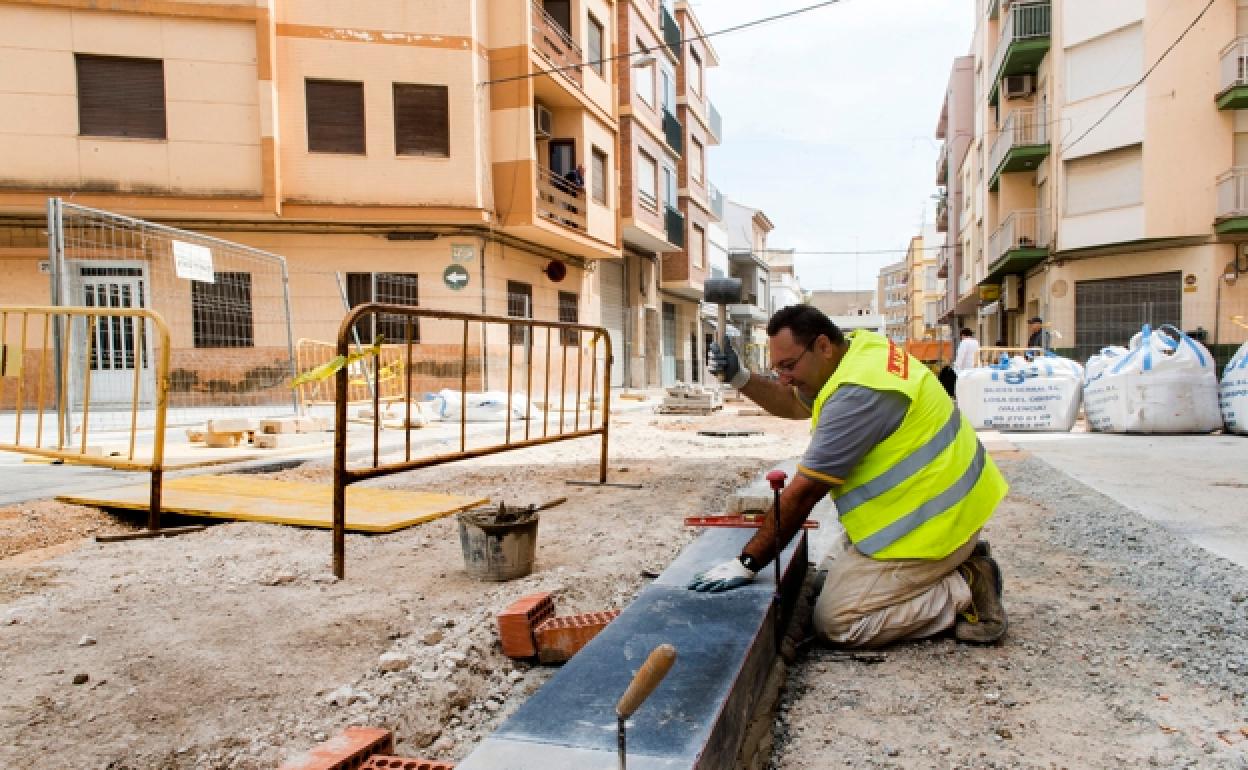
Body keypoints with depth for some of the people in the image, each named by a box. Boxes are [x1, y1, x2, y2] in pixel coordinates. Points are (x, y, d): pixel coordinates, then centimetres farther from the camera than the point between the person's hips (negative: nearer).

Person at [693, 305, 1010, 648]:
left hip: (930, 521, -10)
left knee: (834, 624, -8)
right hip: (934, 502, 10)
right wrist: (739, 378, -1)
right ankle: (956, 560, 14)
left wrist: (746, 563, -18)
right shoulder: (859, 346, 2)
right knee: (834, 571, 19)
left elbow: (802, 493, -25)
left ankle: (963, 591, -2)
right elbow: (792, 404, 16)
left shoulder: (858, 394, -28)